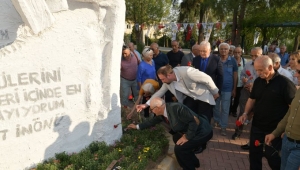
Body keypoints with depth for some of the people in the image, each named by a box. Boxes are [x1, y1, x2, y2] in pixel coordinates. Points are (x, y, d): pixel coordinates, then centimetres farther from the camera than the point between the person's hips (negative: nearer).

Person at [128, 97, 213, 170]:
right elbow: (152, 121, 16)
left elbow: (195, 121, -28)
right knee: (176, 138, 21)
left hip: (203, 131, -9)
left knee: (179, 148, -15)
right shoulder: (162, 113, -1)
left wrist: (187, 137, -21)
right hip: (193, 130, 9)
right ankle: (193, 162, 34)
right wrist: (137, 126, 23)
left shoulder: (176, 108, -29)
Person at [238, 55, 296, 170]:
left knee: (273, 158, 10)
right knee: (254, 155, 16)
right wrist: (246, 113, -3)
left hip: (275, 129, -5)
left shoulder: (284, 83, -16)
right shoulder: (258, 81, 1)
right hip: (257, 126, 5)